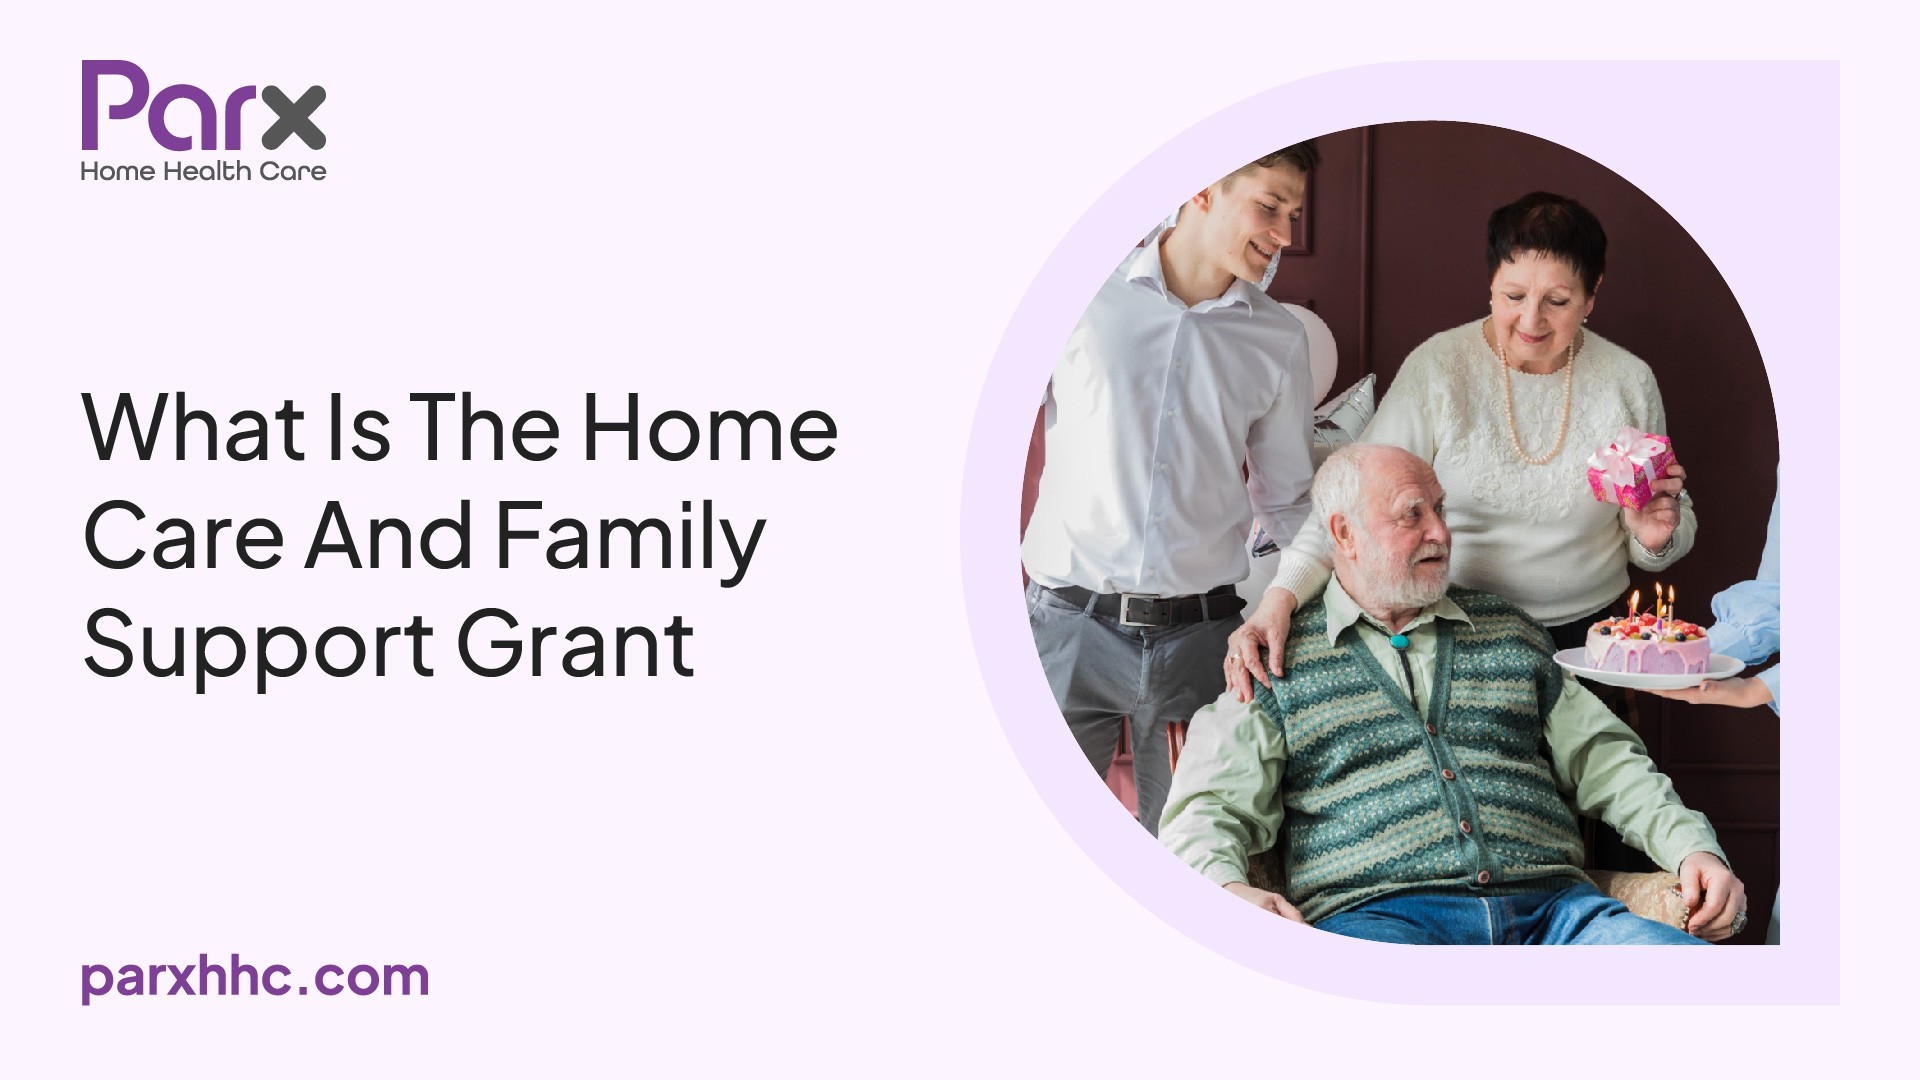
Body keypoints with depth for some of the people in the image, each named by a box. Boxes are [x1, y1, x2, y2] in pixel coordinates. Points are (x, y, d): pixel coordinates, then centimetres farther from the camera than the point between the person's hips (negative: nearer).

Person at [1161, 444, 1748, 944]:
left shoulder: (1509, 632, 25)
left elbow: (1605, 762, 25)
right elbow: (1208, 809, 6)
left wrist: (1693, 847, 7)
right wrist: (1227, 889, -17)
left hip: (1548, 902, 4)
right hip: (1379, 913, -4)